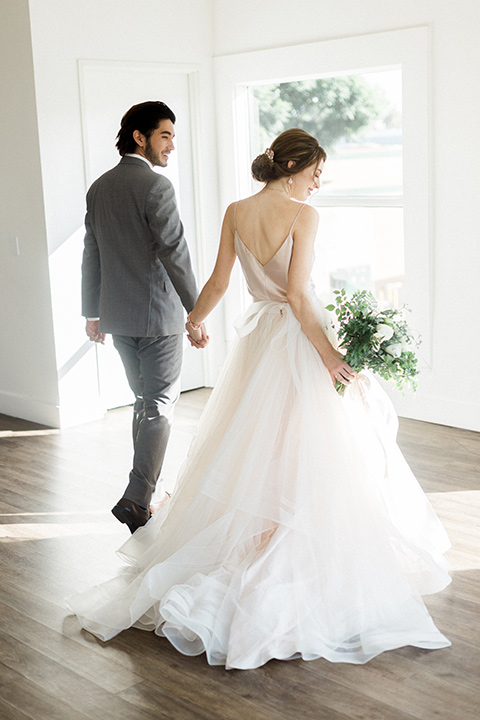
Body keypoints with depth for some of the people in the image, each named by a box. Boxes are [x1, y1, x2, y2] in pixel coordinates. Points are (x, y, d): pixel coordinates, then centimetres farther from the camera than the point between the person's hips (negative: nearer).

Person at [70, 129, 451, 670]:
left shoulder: (236, 213, 2)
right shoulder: (302, 215, -15)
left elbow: (218, 282, 7)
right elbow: (297, 295, -20)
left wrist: (194, 321, 24)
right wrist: (330, 355, -17)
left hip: (258, 340, 6)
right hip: (298, 340, -6)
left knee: (246, 452, 18)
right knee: (304, 460, 2)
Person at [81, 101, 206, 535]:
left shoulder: (99, 187, 9)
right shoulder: (156, 187, -15)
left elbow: (92, 255, 14)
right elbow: (175, 254, -19)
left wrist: (92, 312, 20)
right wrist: (196, 311, -15)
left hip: (117, 316, 8)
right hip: (158, 315, -7)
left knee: (145, 401, 19)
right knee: (160, 407, 0)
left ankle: (150, 487, 27)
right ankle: (137, 499, -4)